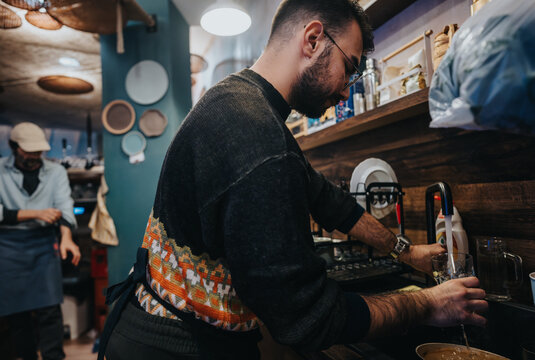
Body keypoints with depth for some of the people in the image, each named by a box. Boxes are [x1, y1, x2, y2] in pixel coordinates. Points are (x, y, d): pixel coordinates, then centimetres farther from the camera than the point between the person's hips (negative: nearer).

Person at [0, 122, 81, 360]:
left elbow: (64, 204, -7)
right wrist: (36, 213, -14)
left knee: (49, 309, -2)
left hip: (44, 244, 0)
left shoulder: (56, 171, 5)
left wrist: (66, 237, -22)